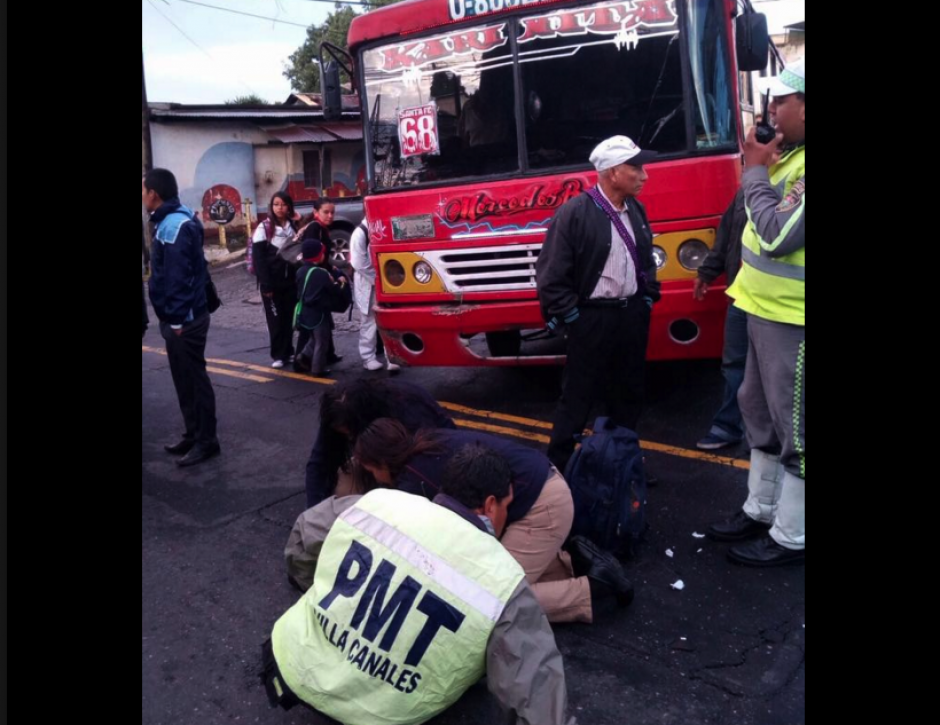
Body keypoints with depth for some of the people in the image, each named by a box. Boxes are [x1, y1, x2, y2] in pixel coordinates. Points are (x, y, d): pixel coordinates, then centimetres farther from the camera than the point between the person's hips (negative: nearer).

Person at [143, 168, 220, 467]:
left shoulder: (174, 225, -19)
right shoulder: (171, 221, 13)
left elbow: (177, 278, -23)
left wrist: (177, 319, -20)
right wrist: (172, 317, 16)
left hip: (184, 319, -10)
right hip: (179, 316, 10)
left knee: (194, 379, -2)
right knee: (185, 378, 16)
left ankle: (206, 441, 8)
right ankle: (194, 434, 26)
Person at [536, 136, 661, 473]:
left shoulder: (635, 209, 7)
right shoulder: (574, 213, -15)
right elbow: (551, 275, -15)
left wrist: (648, 299, 11)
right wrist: (570, 317, -14)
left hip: (632, 314, 7)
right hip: (593, 319, -7)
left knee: (630, 392, 16)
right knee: (578, 396, 2)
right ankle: (558, 465, 15)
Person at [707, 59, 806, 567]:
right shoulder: (790, 155, 11)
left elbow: (778, 236, -24)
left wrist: (755, 172, -14)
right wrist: (759, 167, 4)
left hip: (792, 317, -10)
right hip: (768, 309, 10)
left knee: (794, 425, 1)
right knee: (760, 412, 19)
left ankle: (792, 537, 16)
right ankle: (760, 510, 35)